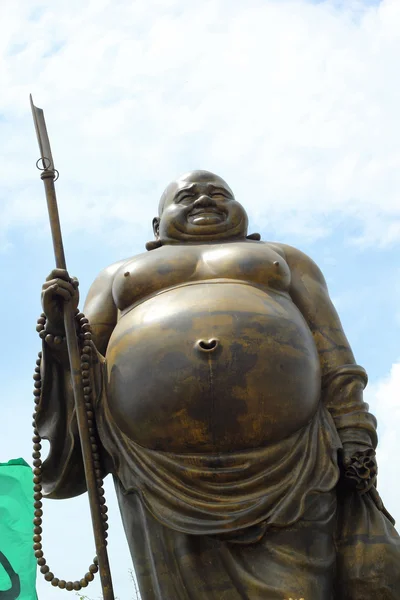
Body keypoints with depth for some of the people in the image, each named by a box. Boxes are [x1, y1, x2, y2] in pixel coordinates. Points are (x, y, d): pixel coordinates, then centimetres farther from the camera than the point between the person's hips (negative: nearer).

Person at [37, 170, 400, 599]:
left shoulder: (284, 261, 26)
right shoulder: (121, 278, 28)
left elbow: (334, 356, 13)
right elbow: (78, 363, 18)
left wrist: (355, 439, -1)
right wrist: (60, 324, -2)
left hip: (283, 449, 0)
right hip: (165, 465, 0)